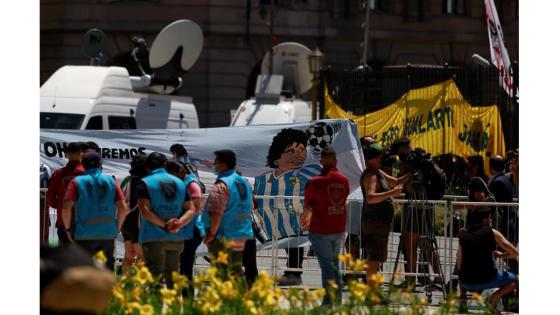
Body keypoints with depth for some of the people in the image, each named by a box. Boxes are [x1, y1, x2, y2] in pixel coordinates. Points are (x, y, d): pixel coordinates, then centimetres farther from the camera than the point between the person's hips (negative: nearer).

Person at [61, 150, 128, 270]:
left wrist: (68, 229, 2)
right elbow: (123, 208, 0)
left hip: (85, 234, -2)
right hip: (108, 233, 2)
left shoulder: (77, 182, -2)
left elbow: (66, 207, -11)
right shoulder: (111, 181, 5)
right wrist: (117, 228, 11)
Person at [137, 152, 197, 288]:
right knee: (172, 278, 14)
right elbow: (191, 210, 6)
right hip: (176, 238, 5)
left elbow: (145, 210, -15)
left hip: (154, 237, -5)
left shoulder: (145, 183, -3)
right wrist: (179, 223, -9)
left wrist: (164, 224, -16)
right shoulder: (179, 182, 13)